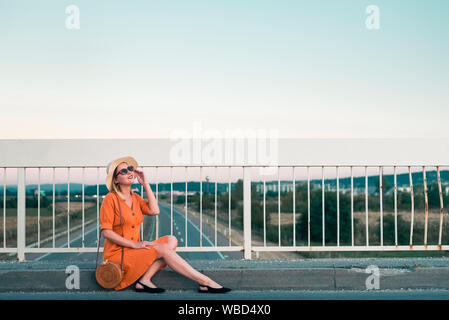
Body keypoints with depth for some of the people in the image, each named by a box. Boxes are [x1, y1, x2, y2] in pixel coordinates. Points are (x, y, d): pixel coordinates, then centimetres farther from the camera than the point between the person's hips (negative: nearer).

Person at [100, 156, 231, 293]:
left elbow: (154, 211, -4)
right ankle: (206, 282, -19)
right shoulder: (110, 199, -8)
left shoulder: (135, 198, 14)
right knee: (164, 249, -21)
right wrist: (134, 244, -19)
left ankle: (144, 280, -23)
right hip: (117, 255, -8)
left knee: (171, 240, -10)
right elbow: (106, 232, -15)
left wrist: (145, 184, 0)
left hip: (133, 251, 8)